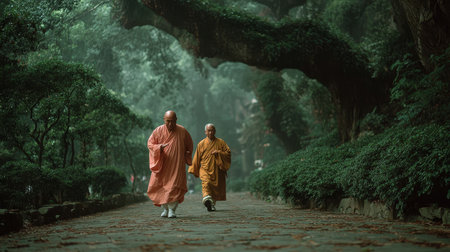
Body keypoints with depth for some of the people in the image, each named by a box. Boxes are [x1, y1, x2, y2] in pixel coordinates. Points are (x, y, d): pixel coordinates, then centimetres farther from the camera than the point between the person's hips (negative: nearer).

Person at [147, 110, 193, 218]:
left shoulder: (182, 131, -4)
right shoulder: (158, 131, -5)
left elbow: (189, 146, 11)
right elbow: (150, 144, -1)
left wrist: (186, 157, 5)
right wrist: (160, 147, -20)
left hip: (177, 165, -1)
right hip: (162, 165, 1)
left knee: (175, 187, -10)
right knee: (161, 187, 3)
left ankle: (172, 210, -5)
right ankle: (165, 209, 19)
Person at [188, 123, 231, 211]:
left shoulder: (221, 142, 9)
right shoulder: (201, 144, 10)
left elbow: (228, 153, 3)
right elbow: (197, 158, 14)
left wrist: (218, 152, -13)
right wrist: (194, 170, 15)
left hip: (217, 170, 1)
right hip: (205, 169, -1)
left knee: (217, 187, 2)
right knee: (206, 182, -26)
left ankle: (212, 204, 19)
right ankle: (207, 198, -47)